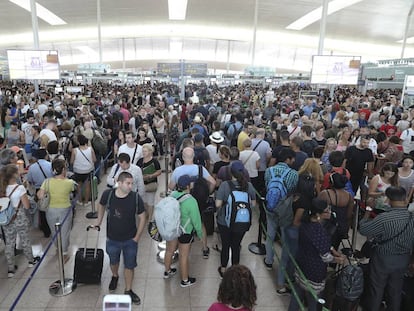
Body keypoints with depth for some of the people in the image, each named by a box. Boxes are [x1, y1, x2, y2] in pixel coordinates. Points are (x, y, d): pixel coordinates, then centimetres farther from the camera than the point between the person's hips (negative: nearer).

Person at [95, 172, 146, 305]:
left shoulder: (136, 198, -21)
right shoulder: (108, 194, -18)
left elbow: (142, 218, -10)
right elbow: (101, 205, 6)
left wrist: (137, 237, -9)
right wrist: (99, 221, 9)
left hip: (130, 240, -1)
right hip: (112, 239, 2)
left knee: (129, 266, 13)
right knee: (113, 262, 26)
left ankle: (128, 290, 35)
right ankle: (115, 277, 58)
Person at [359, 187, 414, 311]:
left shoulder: (384, 218, -29)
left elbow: (362, 229, -18)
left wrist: (367, 211, -4)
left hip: (383, 259, -4)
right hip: (403, 260, 5)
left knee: (376, 289, 16)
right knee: (395, 290, 24)